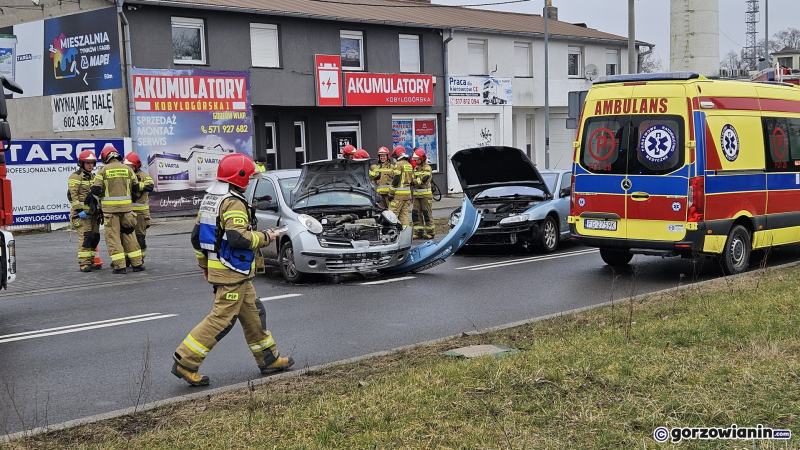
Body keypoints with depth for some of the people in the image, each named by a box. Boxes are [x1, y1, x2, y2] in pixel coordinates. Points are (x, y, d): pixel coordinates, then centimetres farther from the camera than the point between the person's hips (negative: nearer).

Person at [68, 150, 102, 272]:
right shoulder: (75, 176, -7)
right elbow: (72, 195, -14)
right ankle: (84, 263, -12)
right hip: (81, 213, -8)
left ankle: (91, 261, 16)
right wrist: (79, 210, -19)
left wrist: (99, 210, 23)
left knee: (95, 237, 8)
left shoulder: (93, 177, 19)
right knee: (85, 236, -15)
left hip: (93, 213, 8)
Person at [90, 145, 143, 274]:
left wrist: (103, 194, 13)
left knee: (113, 236, 3)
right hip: (126, 206, 3)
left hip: (110, 207, -3)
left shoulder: (103, 170, -4)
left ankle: (119, 265, -1)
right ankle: (137, 263, 13)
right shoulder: (127, 169, 4)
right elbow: (136, 188, 7)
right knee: (129, 235, 12)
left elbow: (96, 190, -8)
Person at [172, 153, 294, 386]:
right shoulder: (234, 203, -17)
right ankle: (185, 363, -4)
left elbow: (197, 235, 16)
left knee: (251, 313, 16)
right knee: (222, 319, -6)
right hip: (232, 271, -10)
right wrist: (264, 237, -12)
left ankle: (268, 358, 24)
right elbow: (237, 237, -27)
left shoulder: (209, 199, 13)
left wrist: (204, 263, 24)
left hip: (218, 268, 10)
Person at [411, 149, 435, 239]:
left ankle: (430, 232, 5)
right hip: (416, 194, 7)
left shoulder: (427, 168, -5)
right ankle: (419, 232, 9)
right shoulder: (416, 168, 17)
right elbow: (413, 179, 17)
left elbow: (422, 180, -17)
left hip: (425, 194, -7)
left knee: (427, 214, -3)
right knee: (416, 213, 3)